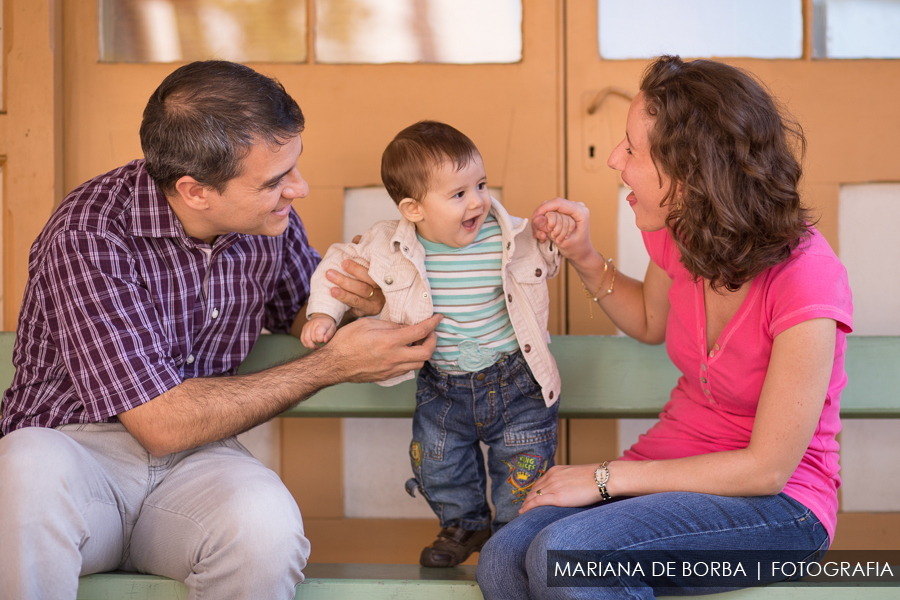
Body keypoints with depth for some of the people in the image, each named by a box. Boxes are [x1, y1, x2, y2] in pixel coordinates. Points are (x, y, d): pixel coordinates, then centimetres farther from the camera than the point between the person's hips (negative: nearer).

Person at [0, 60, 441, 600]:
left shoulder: (269, 217, -1)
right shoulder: (88, 236, -20)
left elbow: (298, 309, 21)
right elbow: (161, 423, -23)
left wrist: (360, 305, -5)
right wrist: (333, 366, -19)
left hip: (193, 462, 4)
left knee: (266, 523, -33)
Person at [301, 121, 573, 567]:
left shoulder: (509, 237, -12)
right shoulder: (387, 245, -12)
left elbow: (546, 261, 7)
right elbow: (340, 265, 5)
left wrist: (555, 236, -14)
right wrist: (323, 313, -4)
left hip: (514, 381, -1)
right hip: (442, 386, 1)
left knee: (524, 463, -2)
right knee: (436, 461, 6)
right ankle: (464, 523, 36)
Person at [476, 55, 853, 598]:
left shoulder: (806, 279, -24)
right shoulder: (678, 234, -4)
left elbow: (768, 468, -19)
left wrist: (607, 477, -17)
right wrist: (585, 258, 2)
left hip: (777, 500, -6)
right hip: (674, 459, 6)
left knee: (566, 555, -31)